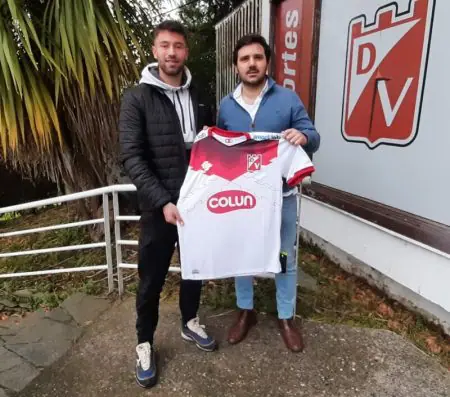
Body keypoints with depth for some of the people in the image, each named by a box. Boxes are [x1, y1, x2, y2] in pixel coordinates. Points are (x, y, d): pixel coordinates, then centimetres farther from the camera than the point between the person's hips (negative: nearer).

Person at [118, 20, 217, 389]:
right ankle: (145, 343, 31)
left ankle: (190, 322, 43)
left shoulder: (199, 97, 7)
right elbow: (131, 157, -13)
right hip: (158, 206, -4)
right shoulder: (137, 98, -6)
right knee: (152, 280, 8)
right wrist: (163, 201, -22)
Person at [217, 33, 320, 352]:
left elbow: (313, 138, -2)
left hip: (281, 195, -2)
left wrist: (303, 137, -25)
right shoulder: (226, 105, 5)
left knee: (285, 259, 11)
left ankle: (286, 318, 33)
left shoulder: (288, 98, -4)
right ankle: (246, 311, 38)